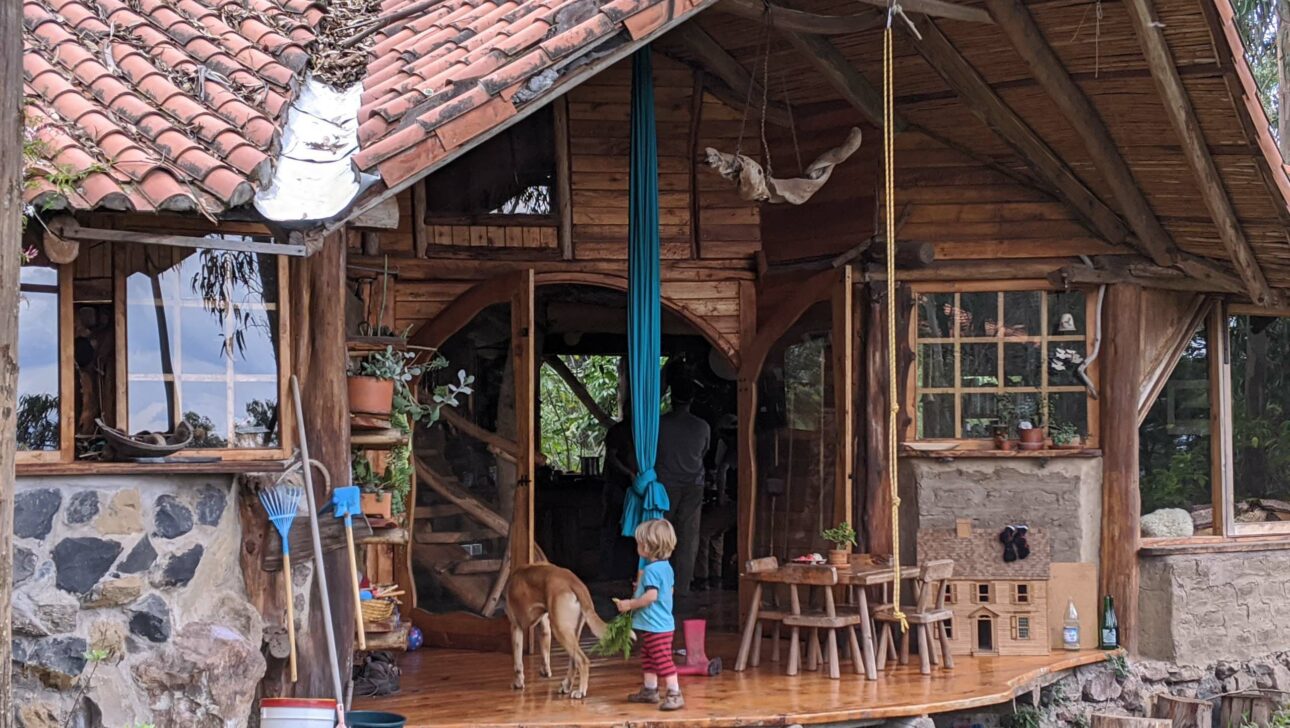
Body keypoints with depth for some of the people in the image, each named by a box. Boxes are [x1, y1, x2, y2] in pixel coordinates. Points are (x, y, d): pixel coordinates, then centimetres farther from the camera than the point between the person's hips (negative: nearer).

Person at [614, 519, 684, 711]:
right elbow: (670, 589, 21)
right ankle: (649, 689, 29)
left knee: (663, 660, -10)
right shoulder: (666, 567, 9)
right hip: (660, 623, 11)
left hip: (655, 626, -11)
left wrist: (630, 604, -20)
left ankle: (674, 694, -10)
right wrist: (642, 588, 25)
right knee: (648, 658, 20)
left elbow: (651, 596, -29)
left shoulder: (651, 570, -21)